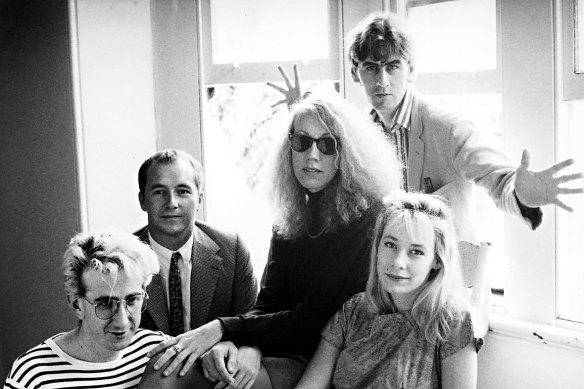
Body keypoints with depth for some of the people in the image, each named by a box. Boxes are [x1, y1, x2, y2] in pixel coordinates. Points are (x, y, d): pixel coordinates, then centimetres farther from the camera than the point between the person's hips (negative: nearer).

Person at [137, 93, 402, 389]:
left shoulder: (368, 221, -11)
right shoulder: (288, 224, 11)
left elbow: (316, 320, -13)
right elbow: (267, 305, 4)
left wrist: (223, 329, -16)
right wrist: (246, 348, -19)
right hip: (282, 353, 5)